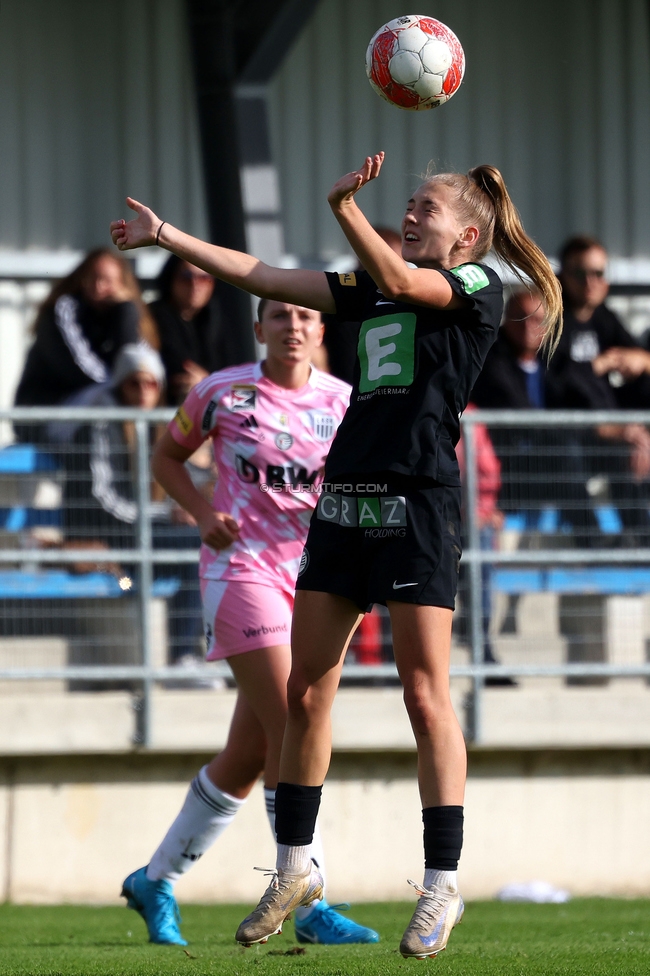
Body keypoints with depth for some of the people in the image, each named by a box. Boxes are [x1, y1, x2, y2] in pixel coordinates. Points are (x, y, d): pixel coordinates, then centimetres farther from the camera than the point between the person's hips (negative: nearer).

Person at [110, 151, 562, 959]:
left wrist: (344, 206, -33)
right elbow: (265, 280, 20)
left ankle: (442, 885, -3)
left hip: (418, 507, -7)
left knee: (425, 697, -7)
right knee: (305, 694, 7)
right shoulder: (370, 294, 20)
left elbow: (397, 279, -19)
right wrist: (167, 237, 15)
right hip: (343, 503, 7)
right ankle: (294, 869, 17)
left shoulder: (478, 286, 0)